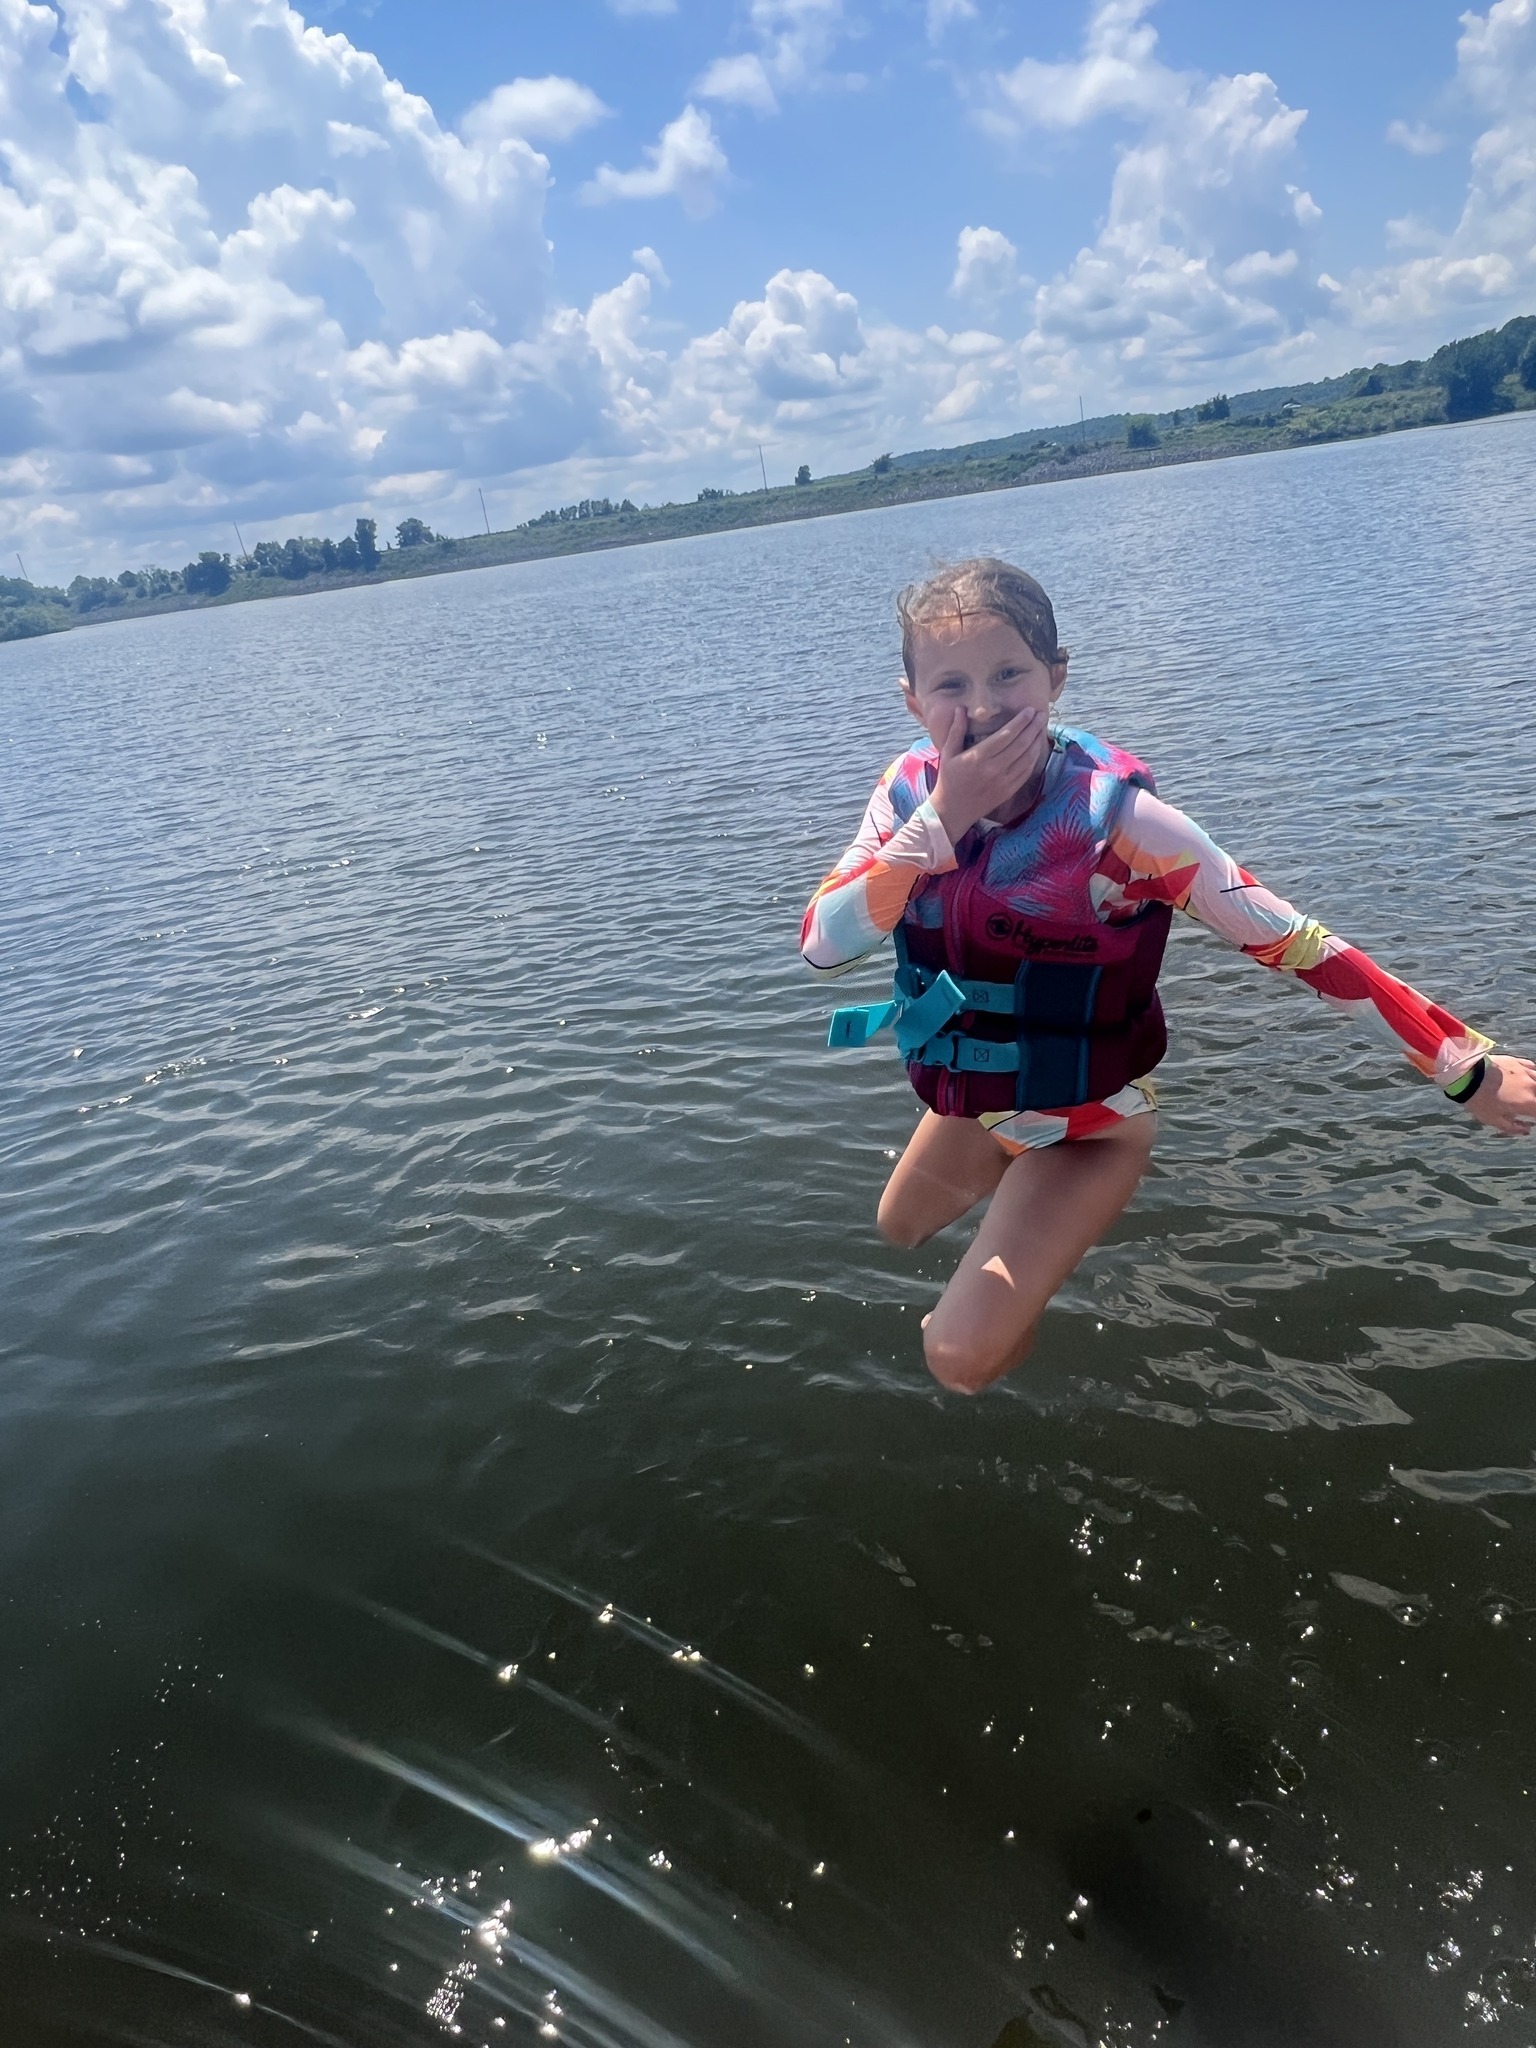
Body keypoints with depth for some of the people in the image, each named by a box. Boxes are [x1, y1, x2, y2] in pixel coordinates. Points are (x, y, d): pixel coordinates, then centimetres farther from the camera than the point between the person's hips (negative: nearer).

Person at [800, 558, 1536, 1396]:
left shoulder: (1115, 815, -29)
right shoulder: (910, 789, -14)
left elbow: (1293, 942, -24)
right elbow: (822, 947, -23)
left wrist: (1464, 1064, -22)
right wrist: (941, 820, -33)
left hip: (1086, 1123, -5)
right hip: (968, 1102, 5)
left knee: (961, 1360, -13)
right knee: (899, 1230, 31)